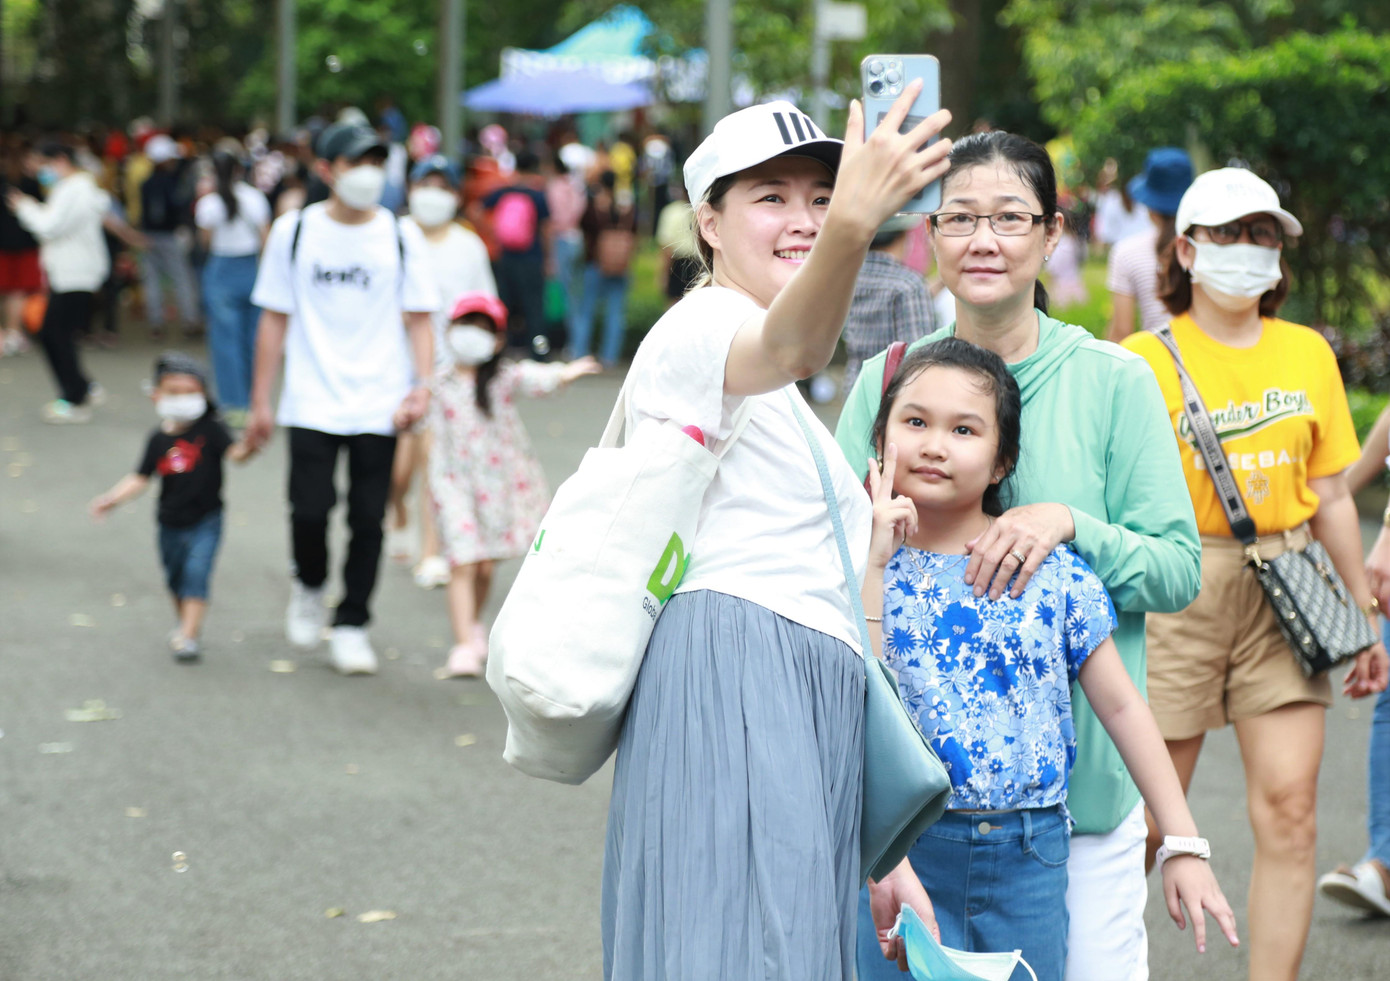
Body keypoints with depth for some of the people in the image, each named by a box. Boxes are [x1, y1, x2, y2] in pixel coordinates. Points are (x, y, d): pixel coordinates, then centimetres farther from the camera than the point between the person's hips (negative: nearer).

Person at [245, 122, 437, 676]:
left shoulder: (401, 236, 5)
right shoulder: (293, 231, 4)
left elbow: (418, 319, 7)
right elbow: (274, 320, 8)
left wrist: (422, 385, -9)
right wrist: (260, 403, 6)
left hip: (379, 405, 1)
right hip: (312, 403, -1)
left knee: (368, 518, 1)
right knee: (310, 510, -8)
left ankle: (352, 625, 15)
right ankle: (309, 587, 23)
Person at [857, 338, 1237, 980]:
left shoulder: (1052, 574, 1)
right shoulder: (865, 567, -1)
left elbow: (1121, 707, 6)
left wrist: (1184, 846, 3)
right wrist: (874, 562, -15)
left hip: (1027, 857, 1)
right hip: (902, 851, -1)